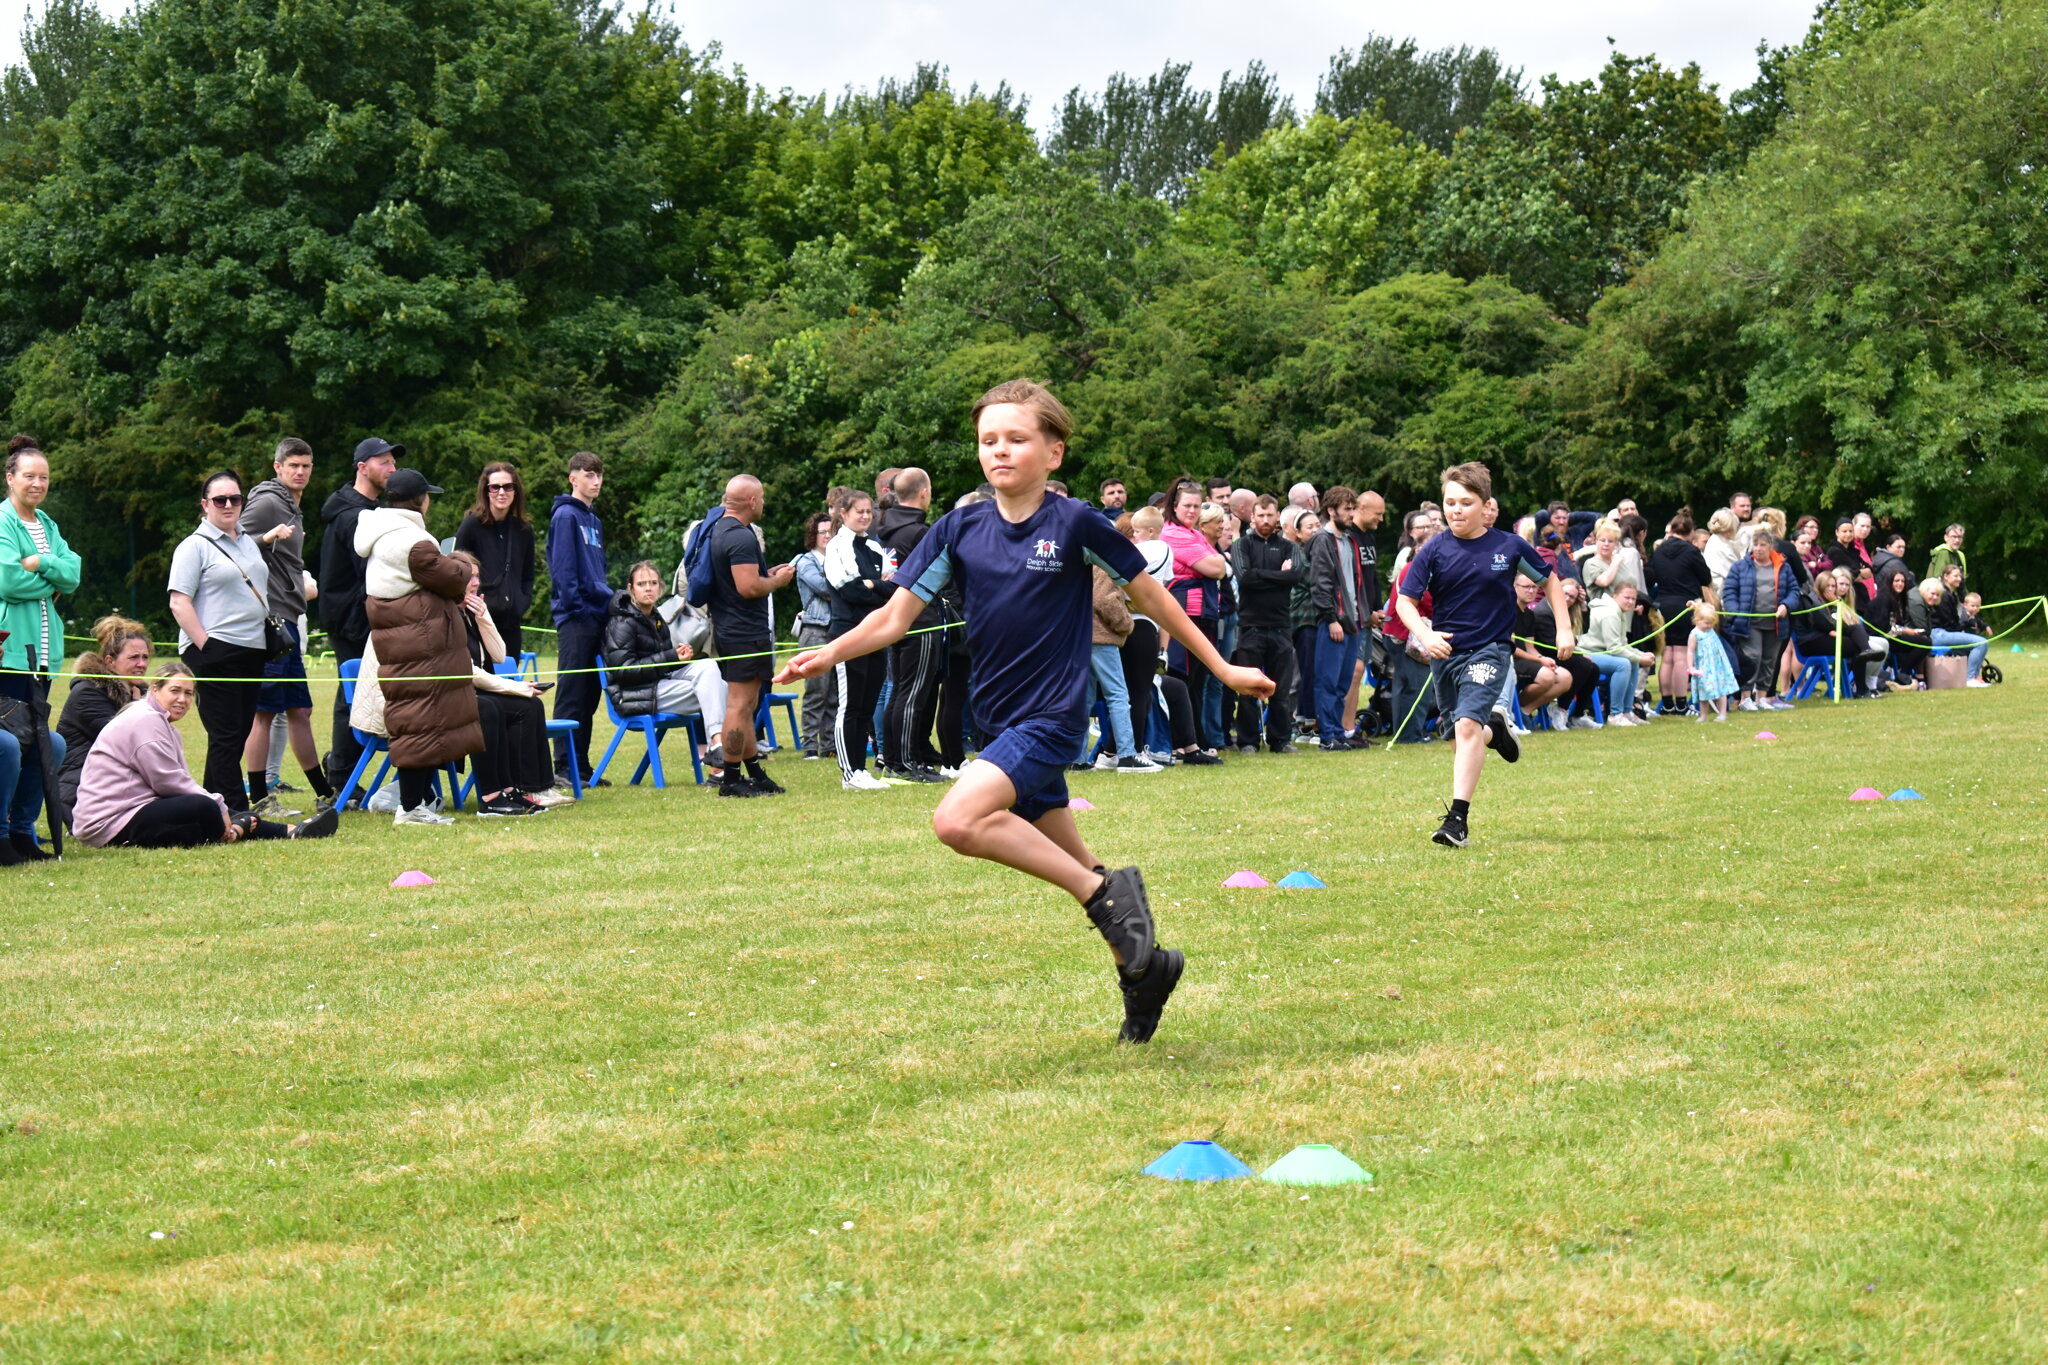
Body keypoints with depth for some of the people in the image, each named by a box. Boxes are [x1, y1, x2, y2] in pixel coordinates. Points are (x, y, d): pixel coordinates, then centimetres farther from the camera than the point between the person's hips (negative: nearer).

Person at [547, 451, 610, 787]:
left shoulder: (594, 521, 19)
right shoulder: (565, 515, -7)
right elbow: (562, 568, -13)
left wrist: (608, 601, 13)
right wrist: (576, 606, -16)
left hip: (595, 614, 8)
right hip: (574, 617, -8)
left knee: (589, 696, 9)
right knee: (571, 694, -7)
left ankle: (581, 766, 14)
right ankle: (564, 767, -5)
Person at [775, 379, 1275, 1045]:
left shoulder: (1075, 524, -11)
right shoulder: (960, 530, 1)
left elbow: (1148, 593, 1)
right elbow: (896, 615, 1)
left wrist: (1222, 667, 6)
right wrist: (830, 652, -16)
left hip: (1053, 716, -6)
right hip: (1000, 719, 6)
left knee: (959, 820, -27)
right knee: (1065, 863, 14)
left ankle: (1105, 890, -14)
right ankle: (1144, 964, 33)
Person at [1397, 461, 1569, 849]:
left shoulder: (1509, 547, -7)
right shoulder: (1434, 551, -7)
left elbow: (1549, 579, 9)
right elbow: (1405, 600, -4)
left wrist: (1564, 628, 4)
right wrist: (1425, 635, -22)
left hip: (1489, 650, -3)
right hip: (1446, 651, 3)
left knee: (1467, 724, -21)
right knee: (1465, 732, 14)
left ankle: (1458, 818, -21)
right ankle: (1495, 728, 53)